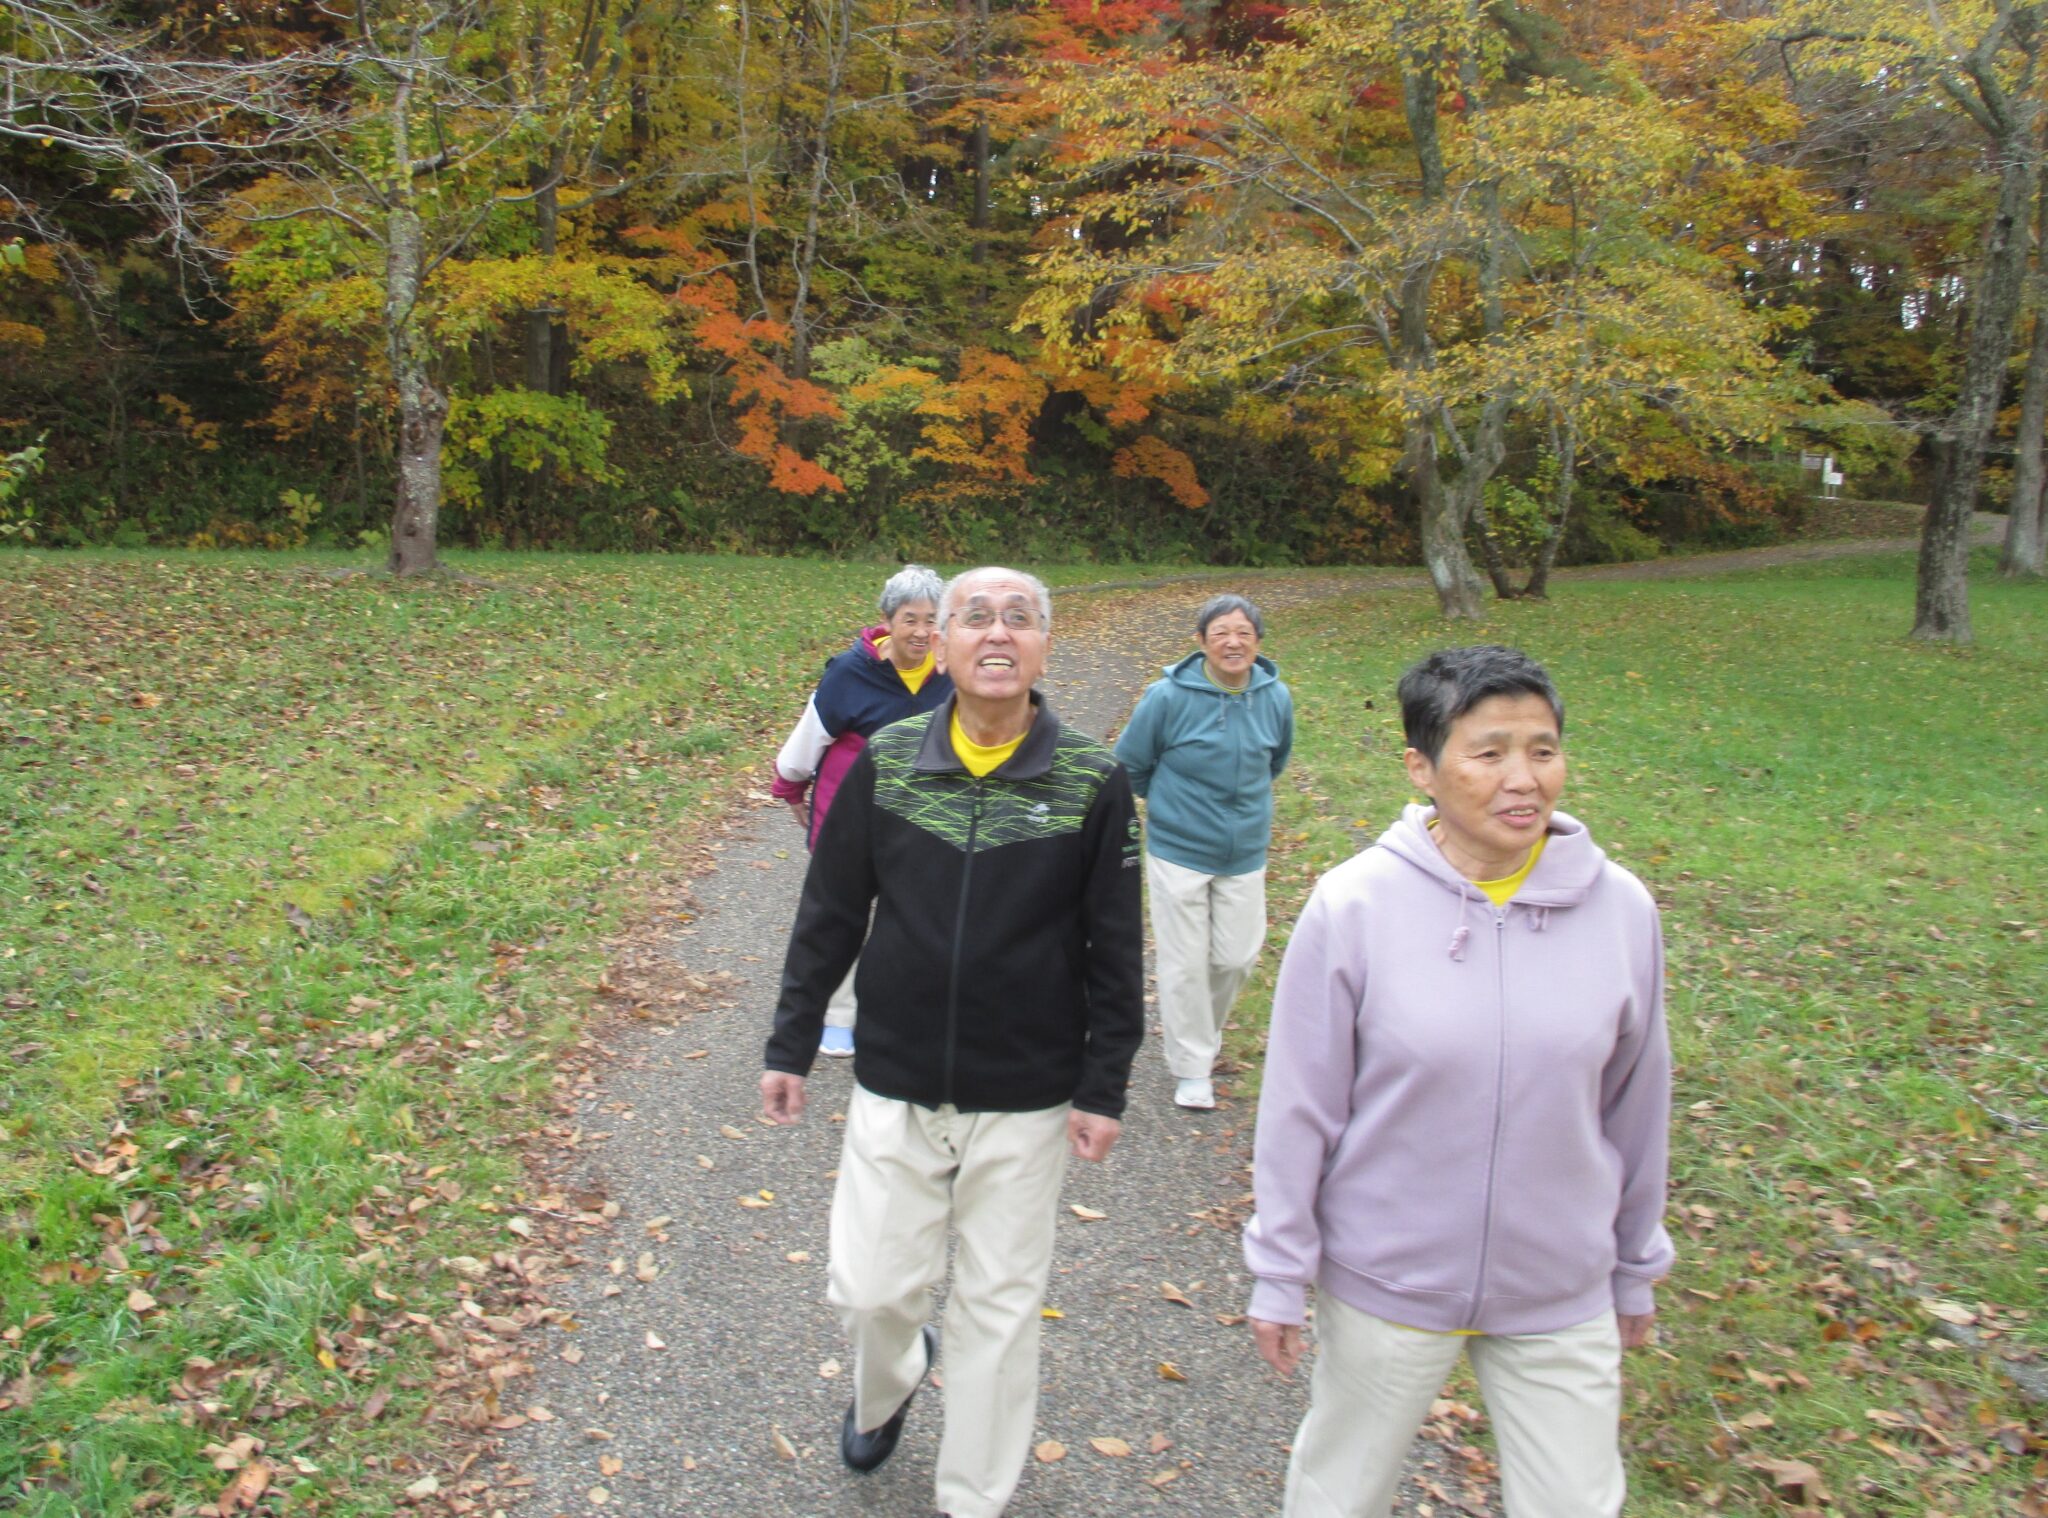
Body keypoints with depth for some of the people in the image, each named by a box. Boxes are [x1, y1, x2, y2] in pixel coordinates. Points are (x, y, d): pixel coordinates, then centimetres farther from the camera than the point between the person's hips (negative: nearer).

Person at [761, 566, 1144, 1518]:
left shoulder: (1093, 783, -7)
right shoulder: (885, 764, -4)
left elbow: (1115, 951, -1)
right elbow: (827, 917, 3)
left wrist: (1103, 1089, -1)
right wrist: (789, 1047, 5)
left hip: (1026, 1103, -1)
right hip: (893, 1091, 1)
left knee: (1001, 1307, 11)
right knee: (869, 1288, 10)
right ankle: (887, 1386, 46)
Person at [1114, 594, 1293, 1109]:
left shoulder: (1275, 698, -4)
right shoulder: (1169, 697, -16)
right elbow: (1129, 764, -1)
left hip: (1245, 853, 4)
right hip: (1178, 853, -3)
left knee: (1237, 956, 9)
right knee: (1185, 962, 3)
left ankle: (1204, 1033, 37)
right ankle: (1191, 1067, 19)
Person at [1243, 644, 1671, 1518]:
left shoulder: (1619, 909, -9)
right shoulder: (1354, 906, -17)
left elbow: (1633, 1105, 4)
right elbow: (1299, 1109, -9)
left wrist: (1635, 1271, 13)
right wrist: (1280, 1275, -3)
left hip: (1562, 1298, 2)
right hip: (1386, 1284, -2)